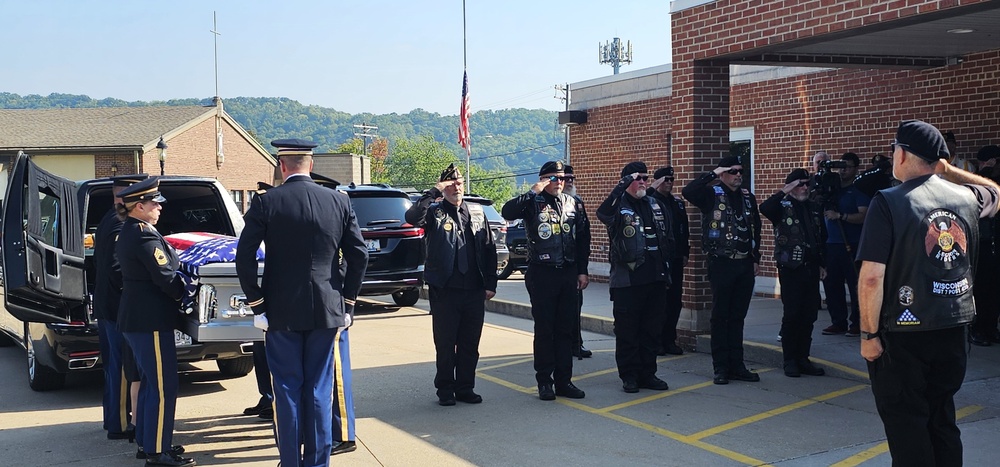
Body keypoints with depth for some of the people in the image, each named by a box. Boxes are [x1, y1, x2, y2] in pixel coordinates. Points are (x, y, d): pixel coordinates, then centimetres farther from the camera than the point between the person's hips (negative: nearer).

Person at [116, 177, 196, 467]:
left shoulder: (128, 232, 13)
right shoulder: (144, 236, -18)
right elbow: (165, 277, -21)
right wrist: (185, 293, -5)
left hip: (137, 319, 11)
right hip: (151, 321, -11)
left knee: (150, 383, 19)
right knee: (164, 387, -5)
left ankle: (147, 443, 27)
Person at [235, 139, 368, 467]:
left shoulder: (266, 203, -7)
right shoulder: (339, 201, 0)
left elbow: (244, 258, -10)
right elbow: (359, 255, 1)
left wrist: (257, 305, -2)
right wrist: (347, 303, 9)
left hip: (282, 313, -2)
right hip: (327, 311, 2)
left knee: (288, 390, 8)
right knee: (319, 390, 10)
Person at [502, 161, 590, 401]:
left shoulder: (573, 204, 10)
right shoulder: (533, 203, -4)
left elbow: (582, 239, 13)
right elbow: (507, 212, -23)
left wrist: (582, 271, 8)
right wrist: (534, 191, -21)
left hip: (568, 273, 4)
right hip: (542, 273, -4)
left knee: (565, 329, 8)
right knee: (544, 330, 2)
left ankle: (564, 381, 15)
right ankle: (544, 381, 10)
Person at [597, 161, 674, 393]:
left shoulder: (657, 206, 13)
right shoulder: (619, 206, -4)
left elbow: (669, 237, 19)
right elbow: (603, 212, -28)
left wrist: (666, 265, 12)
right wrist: (624, 184, -27)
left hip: (656, 278, 5)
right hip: (627, 279, -5)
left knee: (652, 330, 11)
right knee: (627, 330, 2)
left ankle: (648, 373, 21)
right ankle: (629, 376, 12)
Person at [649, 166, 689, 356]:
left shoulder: (678, 202, 14)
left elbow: (685, 229, 16)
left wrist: (685, 252, 11)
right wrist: (652, 189, -26)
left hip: (675, 259, 6)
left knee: (675, 299, 8)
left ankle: (670, 340, 18)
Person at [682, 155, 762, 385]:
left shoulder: (748, 198, 12)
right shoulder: (712, 194, -4)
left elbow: (756, 229, 19)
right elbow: (688, 192, -24)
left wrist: (756, 258, 16)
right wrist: (711, 174, -18)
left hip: (745, 264, 5)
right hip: (721, 263, -5)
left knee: (738, 316, 10)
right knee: (720, 316, 1)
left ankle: (736, 365, 18)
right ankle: (721, 367, 7)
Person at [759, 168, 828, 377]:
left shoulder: (815, 208, 14)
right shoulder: (783, 207, -2)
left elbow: (822, 238, 20)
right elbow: (765, 208, -25)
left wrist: (822, 264, 16)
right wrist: (784, 192, -19)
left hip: (811, 268, 5)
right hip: (790, 268, -5)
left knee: (809, 316, 7)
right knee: (791, 315, -3)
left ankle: (803, 359, 15)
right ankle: (790, 361, 5)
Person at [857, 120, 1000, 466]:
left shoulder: (889, 203, -13)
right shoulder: (967, 197, 3)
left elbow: (872, 277, -20)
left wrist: (869, 334, -11)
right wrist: (948, 169, 20)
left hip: (904, 335, -6)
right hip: (953, 331, 6)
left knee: (906, 425, 4)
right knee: (942, 421, 18)